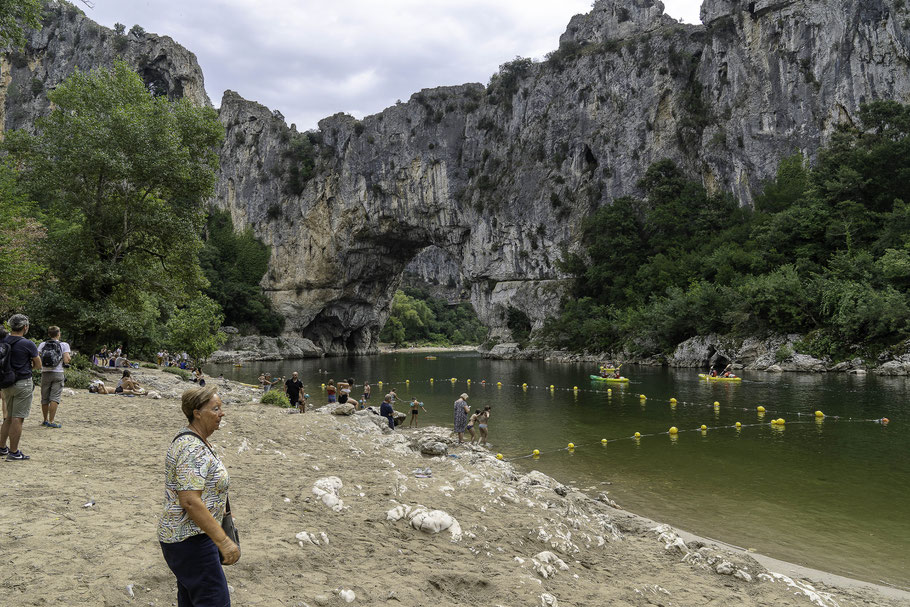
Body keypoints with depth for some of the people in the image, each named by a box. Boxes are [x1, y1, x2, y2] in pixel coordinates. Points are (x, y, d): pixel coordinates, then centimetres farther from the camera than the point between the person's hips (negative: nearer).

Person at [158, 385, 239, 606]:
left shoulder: (194, 439, 9)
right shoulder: (193, 449, -24)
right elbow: (190, 501, -30)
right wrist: (224, 541, -29)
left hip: (185, 536, 11)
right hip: (190, 541, -11)